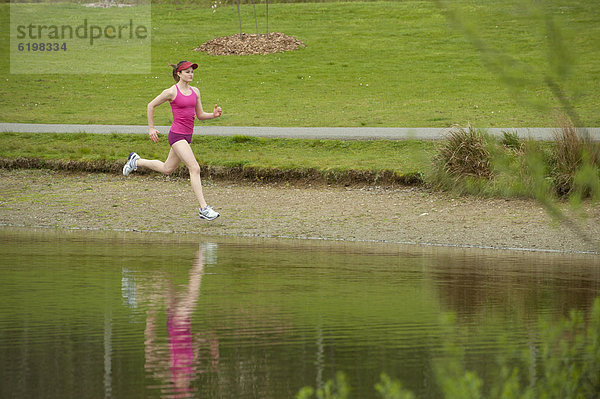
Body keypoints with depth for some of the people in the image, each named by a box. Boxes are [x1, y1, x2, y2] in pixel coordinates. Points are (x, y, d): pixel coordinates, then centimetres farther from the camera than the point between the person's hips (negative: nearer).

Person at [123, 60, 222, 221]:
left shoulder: (195, 91, 9)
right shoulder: (171, 92, -10)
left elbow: (200, 115, 13)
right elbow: (151, 105, 2)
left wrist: (214, 114, -7)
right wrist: (151, 128, 2)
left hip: (187, 136, 8)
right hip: (176, 135, -8)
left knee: (167, 169, 22)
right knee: (195, 168, -17)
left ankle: (136, 161, 43)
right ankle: (204, 209, -17)